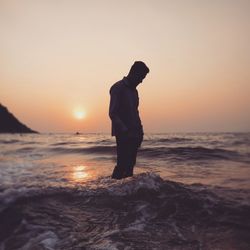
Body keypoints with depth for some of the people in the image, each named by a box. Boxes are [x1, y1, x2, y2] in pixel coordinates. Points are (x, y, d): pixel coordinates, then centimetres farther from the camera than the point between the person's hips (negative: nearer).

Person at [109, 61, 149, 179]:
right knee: (123, 163, -10)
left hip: (134, 134, 8)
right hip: (123, 134, -8)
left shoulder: (134, 90, 18)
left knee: (130, 163, 7)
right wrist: (125, 131, -21)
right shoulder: (118, 88, -7)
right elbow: (112, 113, -14)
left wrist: (139, 130, 10)